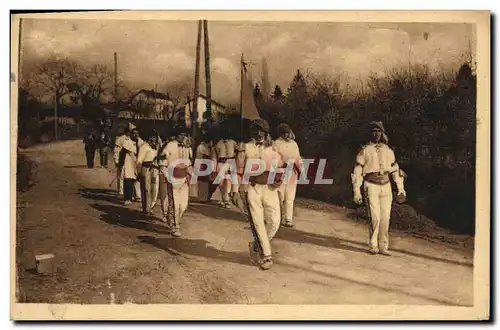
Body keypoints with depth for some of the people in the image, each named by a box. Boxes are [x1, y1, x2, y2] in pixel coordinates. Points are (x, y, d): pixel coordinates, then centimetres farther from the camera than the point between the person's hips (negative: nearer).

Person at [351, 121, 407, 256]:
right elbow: (357, 171, -2)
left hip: (386, 186, 4)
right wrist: (356, 191, -7)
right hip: (371, 186, -4)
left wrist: (401, 188, 13)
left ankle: (383, 246, 11)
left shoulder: (388, 151, 12)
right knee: (375, 218, -11)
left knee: (385, 218, 2)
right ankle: (373, 246, 2)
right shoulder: (365, 150, 1)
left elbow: (395, 170, 17)